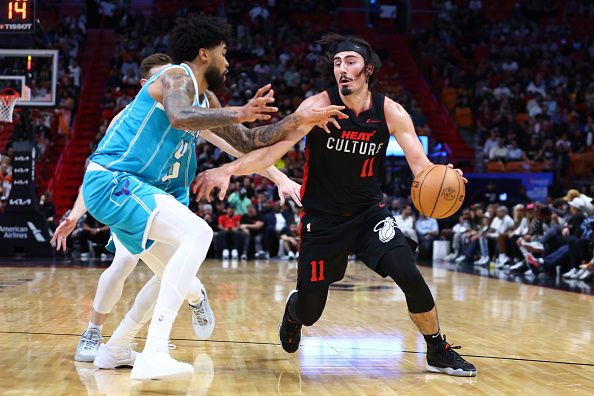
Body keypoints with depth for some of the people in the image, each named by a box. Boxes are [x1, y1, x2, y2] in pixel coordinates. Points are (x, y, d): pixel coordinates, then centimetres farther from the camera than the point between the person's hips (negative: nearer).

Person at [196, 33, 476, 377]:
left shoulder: (390, 113, -11)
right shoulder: (319, 106, -18)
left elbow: (420, 164, -12)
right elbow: (274, 149, -24)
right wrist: (228, 170, -40)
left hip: (370, 213, 1)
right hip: (322, 218, -1)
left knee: (409, 276, -20)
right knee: (309, 312, 2)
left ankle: (439, 352, 3)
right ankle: (292, 315, 43)